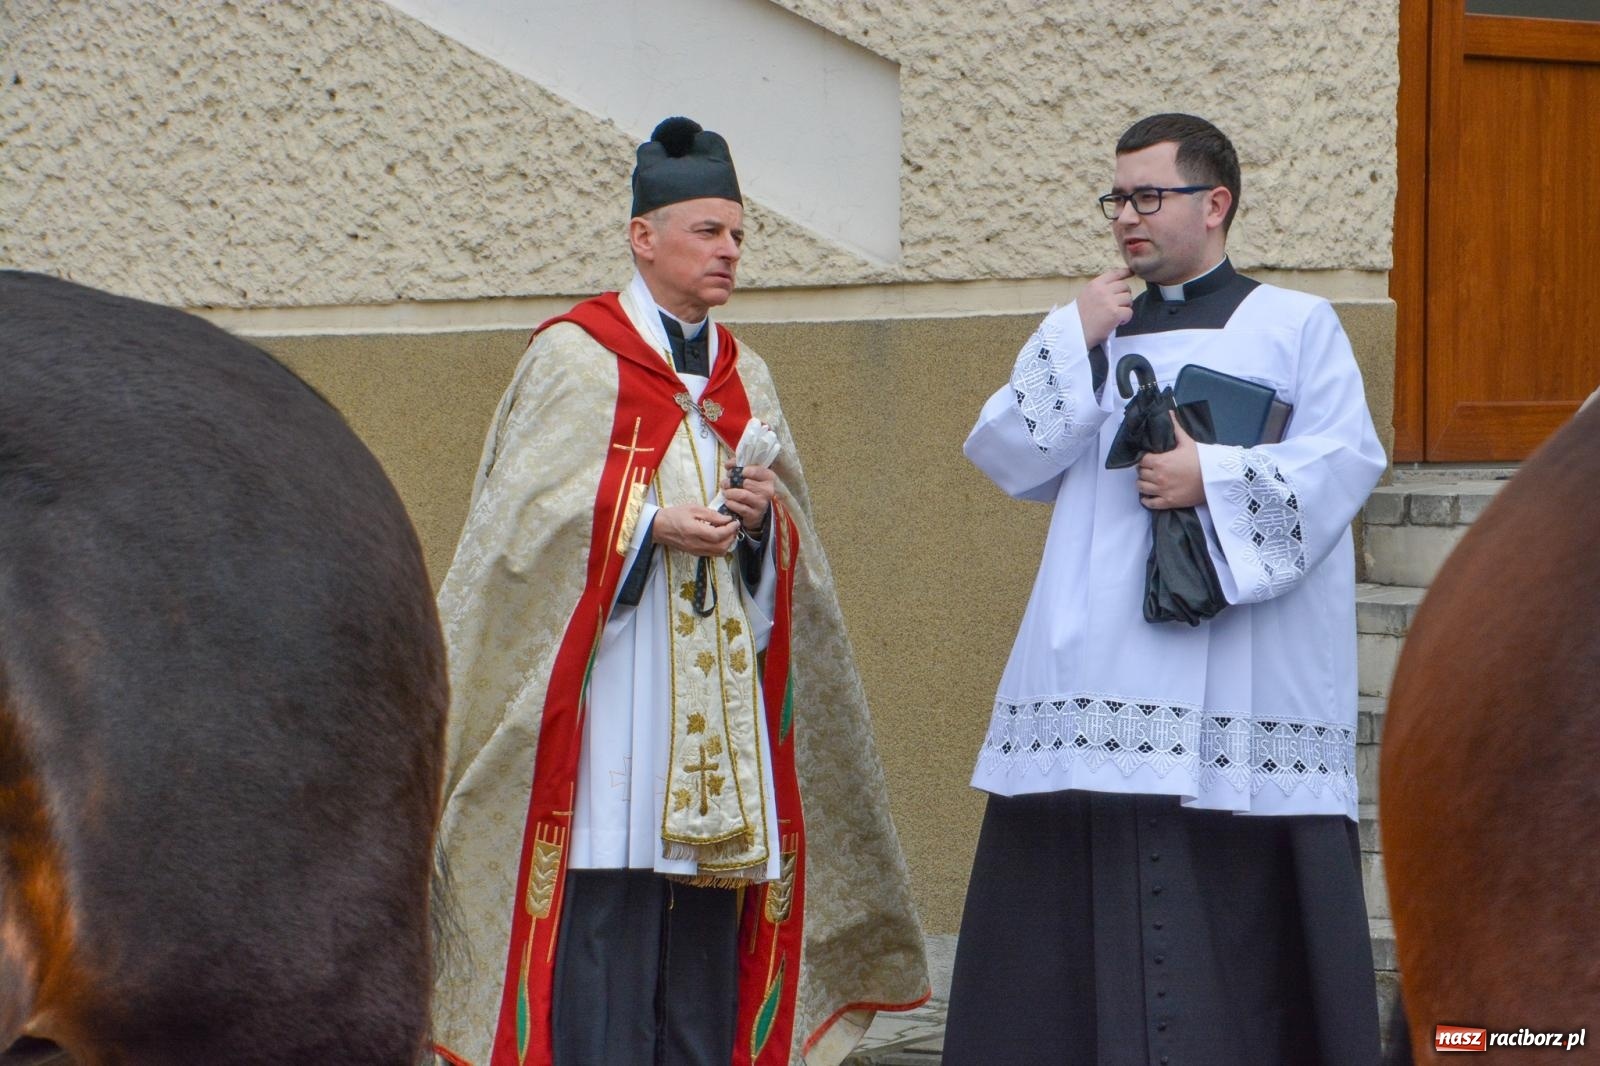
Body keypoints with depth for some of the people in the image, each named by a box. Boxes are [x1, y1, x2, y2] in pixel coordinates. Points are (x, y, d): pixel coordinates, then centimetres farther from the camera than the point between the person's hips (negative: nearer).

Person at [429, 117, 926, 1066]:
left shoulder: (747, 377, 18)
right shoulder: (575, 356, 1)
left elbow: (791, 551, 18)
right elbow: (530, 513, -6)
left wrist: (767, 513, -4)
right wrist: (652, 524, -17)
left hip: (723, 689, 5)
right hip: (614, 682, -5)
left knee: (710, 934, 3)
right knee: (607, 906, -11)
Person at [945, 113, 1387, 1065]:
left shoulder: (1295, 326, 7)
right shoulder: (1096, 330, 20)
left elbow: (1349, 459, -5)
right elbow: (1008, 459, 9)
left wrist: (1213, 478, -14)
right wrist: (1075, 341, -1)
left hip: (1243, 688, -4)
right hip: (1098, 670, 4)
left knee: (1242, 905, -5)